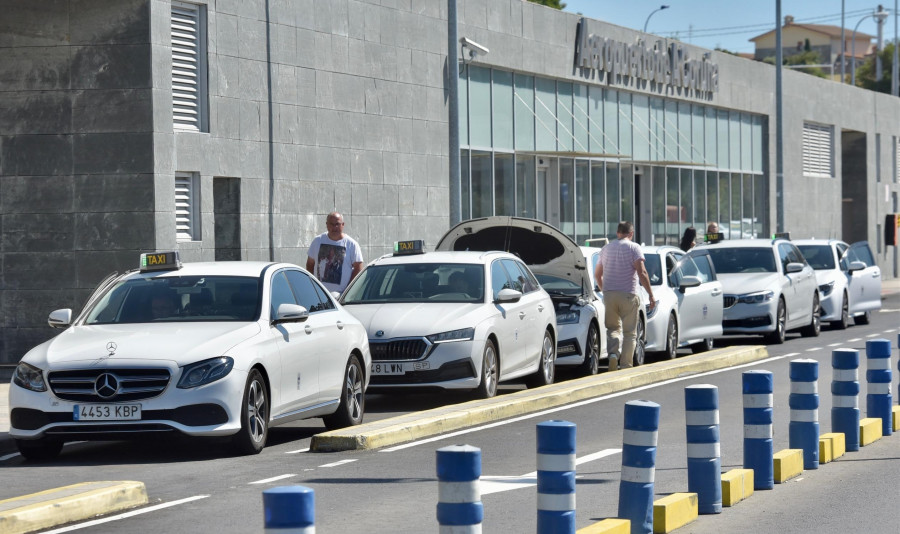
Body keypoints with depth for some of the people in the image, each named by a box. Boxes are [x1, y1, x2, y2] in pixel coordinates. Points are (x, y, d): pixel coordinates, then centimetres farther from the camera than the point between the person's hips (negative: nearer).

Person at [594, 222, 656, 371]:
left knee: (613, 328, 14)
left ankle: (613, 353, -12)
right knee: (629, 332, 4)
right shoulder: (634, 248, -3)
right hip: (628, 295, -4)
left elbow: (597, 274, 21)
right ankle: (625, 365, -2)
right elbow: (642, 272, -13)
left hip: (609, 295, 4)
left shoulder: (606, 249, 13)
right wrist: (651, 294, -10)